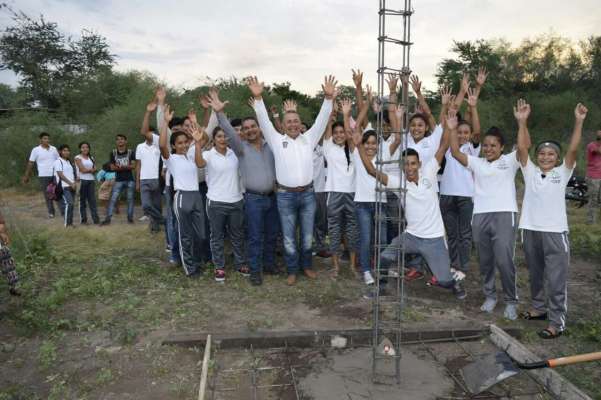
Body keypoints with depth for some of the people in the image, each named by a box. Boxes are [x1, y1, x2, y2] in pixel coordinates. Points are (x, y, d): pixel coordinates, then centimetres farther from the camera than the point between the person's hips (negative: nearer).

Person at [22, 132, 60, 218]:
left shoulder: (53, 149, 7)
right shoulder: (36, 150, -2)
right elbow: (30, 163, 0)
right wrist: (26, 176, -2)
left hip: (55, 175, 2)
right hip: (44, 176, -2)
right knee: (47, 195, 3)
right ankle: (51, 212, 12)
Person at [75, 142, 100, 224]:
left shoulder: (91, 158, 15)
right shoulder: (78, 158, 0)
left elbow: (94, 170, 4)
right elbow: (83, 170, -11)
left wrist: (87, 170, -12)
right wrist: (91, 169, 1)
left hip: (91, 180, 4)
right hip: (82, 180, -4)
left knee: (92, 200, 0)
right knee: (82, 200, 1)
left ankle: (96, 219, -2)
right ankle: (83, 219, 7)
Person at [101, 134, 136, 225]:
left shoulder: (130, 152, 1)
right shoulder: (113, 153, 5)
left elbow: (133, 166, -5)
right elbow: (112, 167, 2)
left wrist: (124, 167, -21)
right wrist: (118, 168, -17)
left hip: (130, 180, 0)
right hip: (118, 180, 1)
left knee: (130, 199, 5)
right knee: (113, 199, -5)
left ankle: (130, 217, 14)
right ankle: (108, 218, -5)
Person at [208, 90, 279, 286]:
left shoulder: (270, 145, 8)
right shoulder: (241, 147, -4)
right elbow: (230, 132, -18)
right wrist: (220, 113, -32)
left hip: (272, 196, 4)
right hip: (253, 198, -4)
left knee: (272, 234, 14)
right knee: (255, 236, 1)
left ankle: (269, 263, 31)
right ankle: (255, 270, 13)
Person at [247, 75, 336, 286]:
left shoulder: (309, 138, 5)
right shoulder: (277, 140, 0)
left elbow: (322, 119, -2)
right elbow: (264, 121, -8)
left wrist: (328, 97, -14)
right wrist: (258, 97, -19)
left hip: (307, 193, 2)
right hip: (285, 195, -2)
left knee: (307, 235, 13)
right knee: (289, 236, 7)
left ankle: (306, 265, 32)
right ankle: (292, 270, 23)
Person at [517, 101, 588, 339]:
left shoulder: (562, 173, 2)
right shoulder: (530, 171, 5)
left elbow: (573, 150, -11)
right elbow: (522, 148, -6)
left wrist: (579, 122, -20)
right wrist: (522, 122, -16)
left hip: (555, 232, -3)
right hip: (530, 230, 3)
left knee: (556, 279, -1)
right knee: (535, 274, 18)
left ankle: (556, 322, 7)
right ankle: (539, 307, 36)